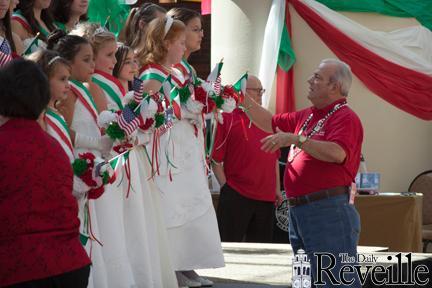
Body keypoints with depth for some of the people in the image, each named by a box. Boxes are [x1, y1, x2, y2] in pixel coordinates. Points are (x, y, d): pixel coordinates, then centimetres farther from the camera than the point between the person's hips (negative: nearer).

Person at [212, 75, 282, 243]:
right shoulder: (227, 118, -1)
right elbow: (216, 159, -4)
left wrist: (277, 188, 16)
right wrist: (225, 186, -8)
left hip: (266, 197, 6)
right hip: (235, 196, -6)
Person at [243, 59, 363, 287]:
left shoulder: (345, 118, -9)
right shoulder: (307, 116, 19)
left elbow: (337, 153, -26)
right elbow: (271, 123, 27)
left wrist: (296, 139, -24)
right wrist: (242, 98, 20)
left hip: (328, 211, -10)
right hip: (298, 212, 10)